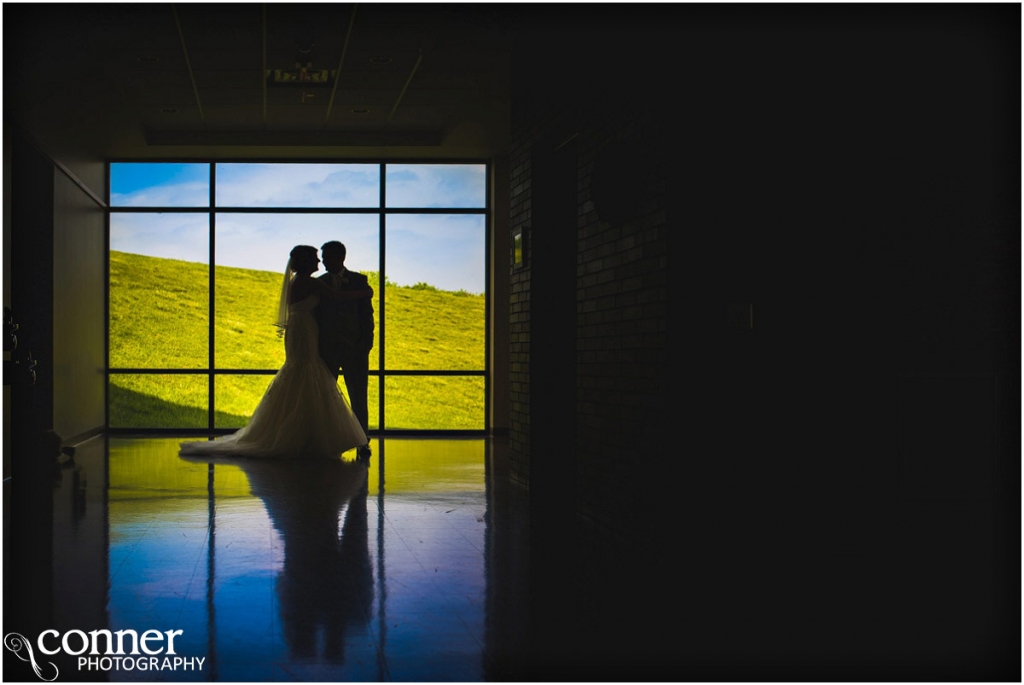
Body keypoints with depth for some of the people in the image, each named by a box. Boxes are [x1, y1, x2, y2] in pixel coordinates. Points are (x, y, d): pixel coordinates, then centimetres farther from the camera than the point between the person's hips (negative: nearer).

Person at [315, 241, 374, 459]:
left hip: (355, 348, -2)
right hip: (328, 348, 2)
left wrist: (366, 343, -7)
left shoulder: (358, 281, 4)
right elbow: (316, 315, 11)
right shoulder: (319, 283, 10)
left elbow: (367, 312, 2)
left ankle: (362, 443, 4)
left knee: (358, 397, -1)